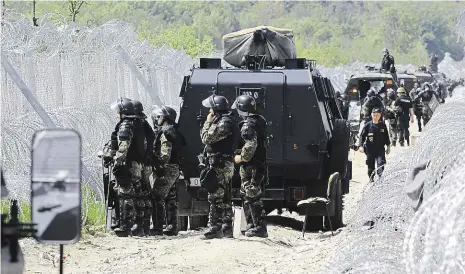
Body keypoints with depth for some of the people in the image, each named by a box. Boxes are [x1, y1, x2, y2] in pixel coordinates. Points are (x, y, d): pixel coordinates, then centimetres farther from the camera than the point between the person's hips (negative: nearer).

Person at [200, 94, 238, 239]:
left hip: (220, 165, -11)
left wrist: (208, 122, -6)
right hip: (224, 164, 11)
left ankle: (214, 228, -11)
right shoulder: (223, 121, 18)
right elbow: (204, 137, 21)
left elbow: (206, 138, -17)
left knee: (215, 196, -10)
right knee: (223, 198, 13)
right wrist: (209, 123, 12)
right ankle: (226, 228, 17)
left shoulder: (224, 123, -17)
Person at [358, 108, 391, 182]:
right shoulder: (368, 125, -1)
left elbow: (386, 137, 15)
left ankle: (381, 176, -21)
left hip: (380, 149, 0)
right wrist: (361, 145, -11)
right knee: (370, 165, 7)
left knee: (380, 162, -16)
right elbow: (362, 136, -1)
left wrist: (388, 146, 14)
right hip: (370, 149, 0)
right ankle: (371, 178, 20)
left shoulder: (383, 126, 5)